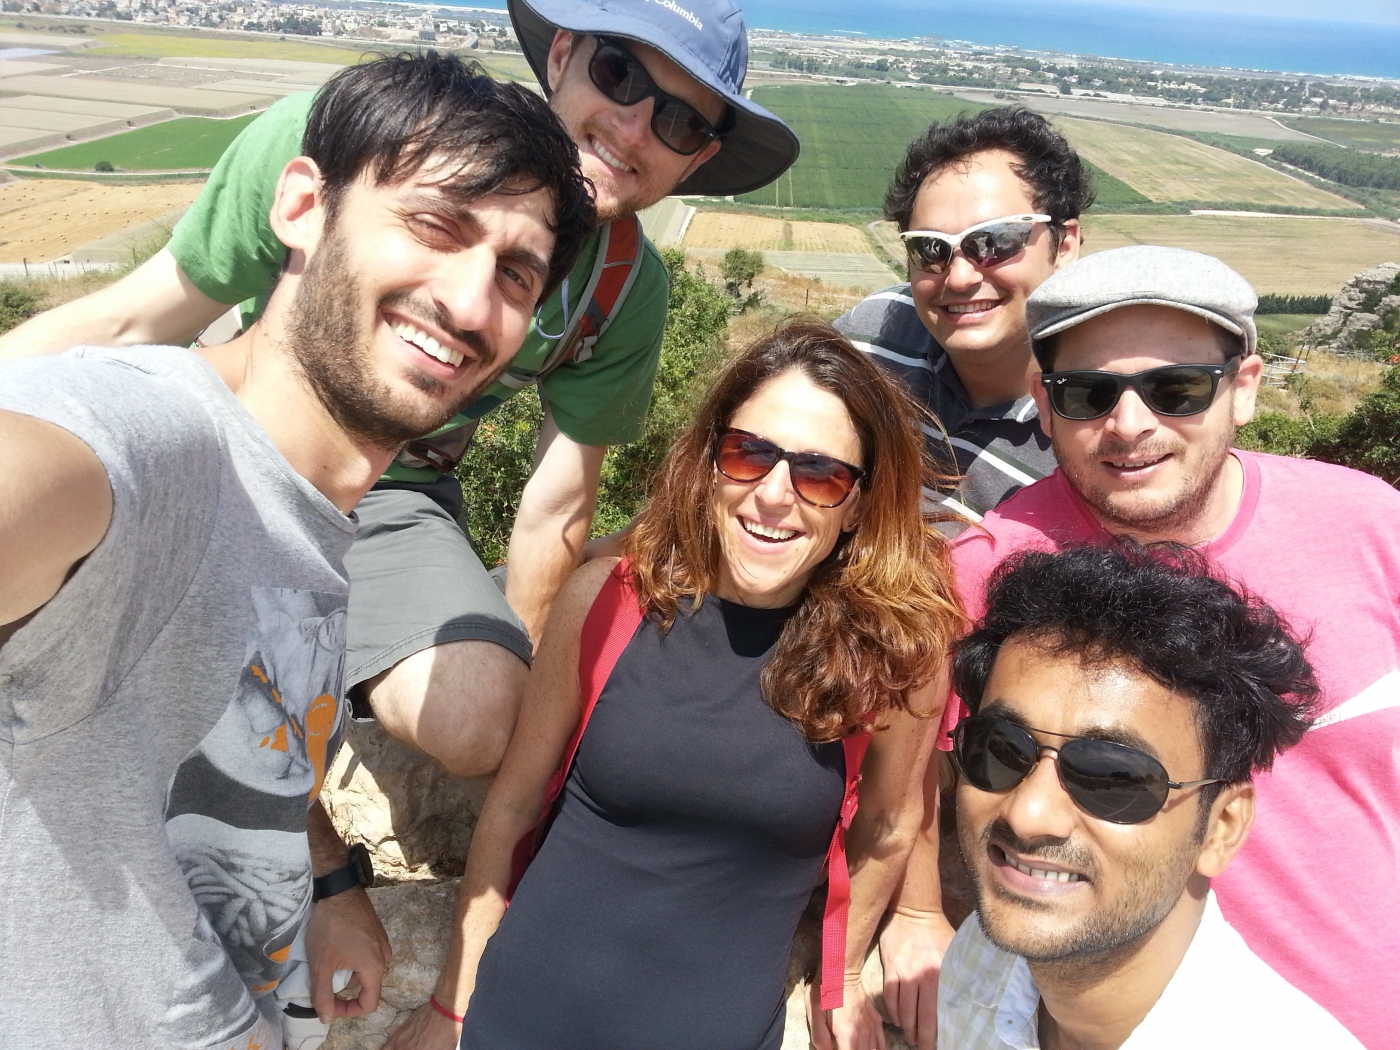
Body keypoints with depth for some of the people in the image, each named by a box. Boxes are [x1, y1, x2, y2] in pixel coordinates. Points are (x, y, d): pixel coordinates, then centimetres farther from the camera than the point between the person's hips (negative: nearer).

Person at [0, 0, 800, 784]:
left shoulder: (628, 291, -10)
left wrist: (508, 666, 8)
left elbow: (555, 508, -1)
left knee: (477, 722, -25)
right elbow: (131, 324, -11)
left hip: (389, 497, 2)